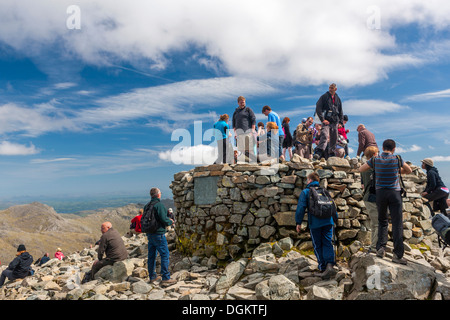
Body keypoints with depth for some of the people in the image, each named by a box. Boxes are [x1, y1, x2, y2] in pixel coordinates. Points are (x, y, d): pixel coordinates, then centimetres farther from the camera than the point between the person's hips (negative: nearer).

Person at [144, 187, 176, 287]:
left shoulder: (147, 206, 10)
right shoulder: (159, 205, -15)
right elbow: (163, 219, -21)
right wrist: (170, 222, 1)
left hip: (149, 234, 8)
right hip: (158, 234, -8)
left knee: (151, 255, 15)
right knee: (165, 255, -3)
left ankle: (152, 277, 24)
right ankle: (165, 279, -1)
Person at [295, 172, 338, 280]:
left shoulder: (305, 192, 3)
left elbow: (301, 207, -6)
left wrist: (298, 222, -3)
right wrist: (335, 219, 32)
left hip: (315, 223, -3)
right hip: (328, 221, 4)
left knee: (318, 246, 8)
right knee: (327, 243, 4)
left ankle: (323, 267, 10)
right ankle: (330, 264, -15)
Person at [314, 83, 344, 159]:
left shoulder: (338, 98, 18)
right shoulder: (324, 96, 3)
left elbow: (340, 111, 24)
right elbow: (318, 108, -5)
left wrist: (341, 121, 12)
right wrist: (322, 119, -14)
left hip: (335, 122, 6)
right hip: (326, 121, -5)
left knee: (334, 139, 8)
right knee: (324, 136, -24)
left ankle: (332, 154, 18)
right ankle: (319, 152, -34)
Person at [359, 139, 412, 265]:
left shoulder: (375, 160, -2)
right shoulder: (397, 160, -3)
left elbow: (361, 169, 10)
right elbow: (409, 170, 14)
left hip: (380, 193, 2)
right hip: (395, 193, -2)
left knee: (382, 221, 16)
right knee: (397, 224, 0)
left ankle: (381, 248, 7)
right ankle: (397, 254, -2)